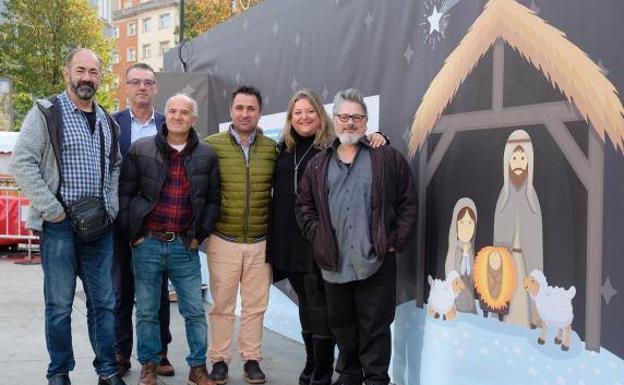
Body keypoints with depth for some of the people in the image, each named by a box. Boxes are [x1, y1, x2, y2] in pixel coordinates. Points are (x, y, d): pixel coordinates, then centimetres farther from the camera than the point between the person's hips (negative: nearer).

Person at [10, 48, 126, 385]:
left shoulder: (107, 122, 14)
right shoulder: (46, 113, -3)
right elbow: (22, 162, -9)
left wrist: (111, 206, 7)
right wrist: (52, 210, -14)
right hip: (59, 222, -5)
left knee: (103, 301, 8)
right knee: (59, 303, 2)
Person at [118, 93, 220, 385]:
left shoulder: (206, 155, 4)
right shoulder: (141, 150, 0)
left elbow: (213, 199, 8)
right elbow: (124, 194, 2)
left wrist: (200, 235, 3)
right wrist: (133, 234, -2)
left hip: (185, 246, 1)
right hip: (147, 243, -1)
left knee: (195, 311, 4)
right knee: (147, 311, 9)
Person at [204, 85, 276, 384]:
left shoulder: (272, 149, 3)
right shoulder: (212, 145, -2)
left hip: (261, 241, 2)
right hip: (223, 240, -1)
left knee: (255, 305, 8)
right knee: (222, 304, 6)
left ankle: (252, 359, 22)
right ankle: (219, 359, 20)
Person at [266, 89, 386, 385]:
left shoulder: (335, 146, -5)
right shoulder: (284, 148, 12)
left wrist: (377, 139, -26)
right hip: (289, 239, 6)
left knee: (319, 306, -1)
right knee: (305, 304, 16)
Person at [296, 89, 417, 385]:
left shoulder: (389, 159, 3)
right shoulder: (318, 165, 12)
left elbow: (407, 202, 3)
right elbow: (304, 206, 15)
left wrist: (396, 240, -4)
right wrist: (316, 236, 1)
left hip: (375, 261, -3)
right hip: (333, 263, 4)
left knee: (375, 328, 1)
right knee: (342, 326, 14)